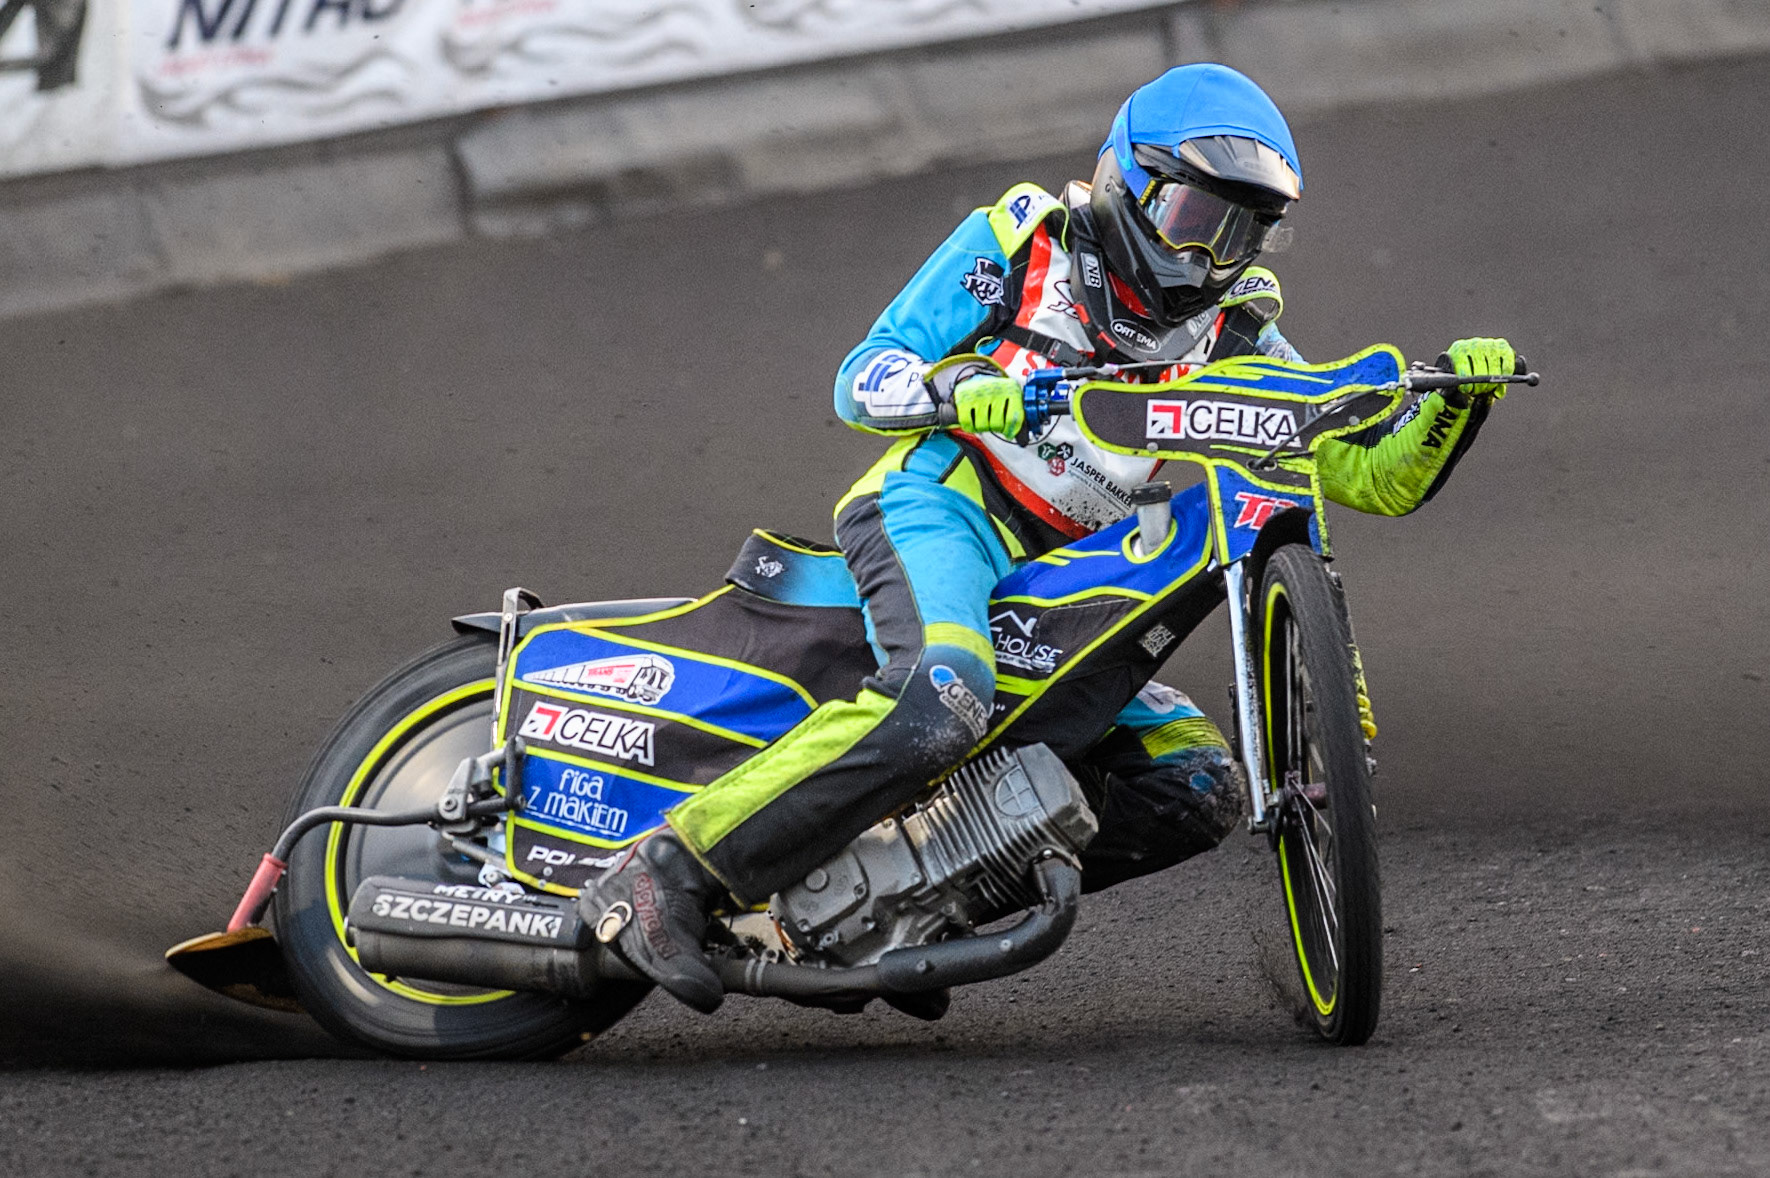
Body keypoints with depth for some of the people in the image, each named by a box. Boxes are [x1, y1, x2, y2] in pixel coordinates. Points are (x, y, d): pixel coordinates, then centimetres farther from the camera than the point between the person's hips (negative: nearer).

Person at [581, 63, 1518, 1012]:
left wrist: (1458, 396, -7)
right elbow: (859, 380, -1)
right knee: (941, 698, -38)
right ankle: (669, 873, -38)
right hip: (937, 503, -7)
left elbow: (1379, 476, 11)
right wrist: (951, 389, -22)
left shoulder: (1231, 334, 15)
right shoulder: (1017, 240, 3)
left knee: (1202, 788, -6)